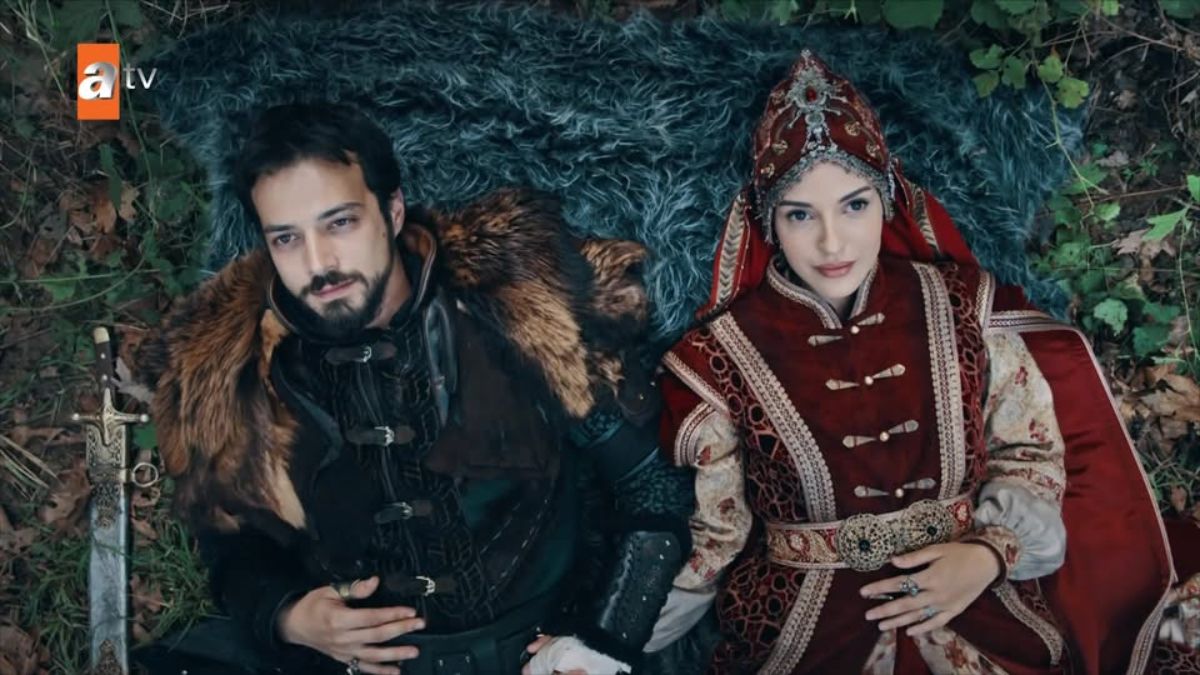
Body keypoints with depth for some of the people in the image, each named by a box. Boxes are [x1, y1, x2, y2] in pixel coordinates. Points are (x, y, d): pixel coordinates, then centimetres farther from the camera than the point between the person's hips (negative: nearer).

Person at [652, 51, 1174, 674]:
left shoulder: (961, 306, 2)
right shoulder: (722, 357, -4)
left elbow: (1031, 450, 9)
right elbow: (704, 539, -1)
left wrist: (989, 554, -8)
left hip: (978, 596, 3)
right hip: (804, 620, -2)